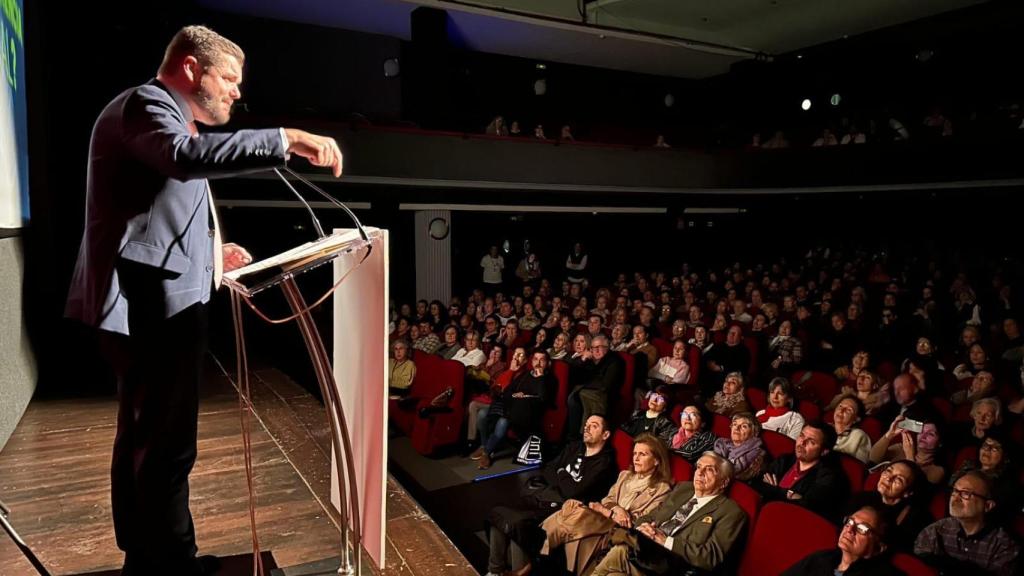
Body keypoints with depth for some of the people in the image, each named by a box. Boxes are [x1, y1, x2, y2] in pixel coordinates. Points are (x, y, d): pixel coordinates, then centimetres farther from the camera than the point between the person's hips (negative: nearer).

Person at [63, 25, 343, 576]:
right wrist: (287, 139, -33)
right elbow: (189, 156, -33)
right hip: (155, 304, -11)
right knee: (165, 443, -5)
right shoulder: (145, 103, -9)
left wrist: (207, 248, 15)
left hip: (150, 302, 11)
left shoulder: (161, 114, 24)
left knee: (142, 437, 17)